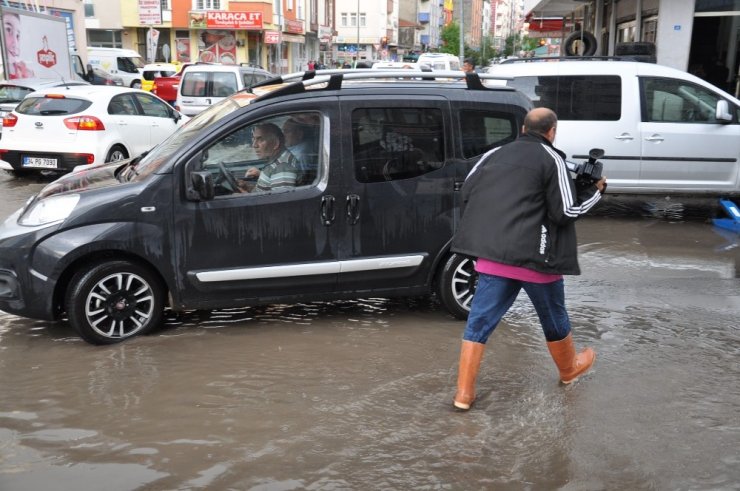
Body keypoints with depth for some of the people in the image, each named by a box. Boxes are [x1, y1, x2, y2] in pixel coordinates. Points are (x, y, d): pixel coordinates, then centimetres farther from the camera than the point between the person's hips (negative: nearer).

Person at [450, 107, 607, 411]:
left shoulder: (495, 155, 11)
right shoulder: (551, 159, -5)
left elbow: (466, 193, 12)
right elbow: (566, 212, -7)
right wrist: (595, 191, 8)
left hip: (492, 254, 4)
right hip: (533, 256, -4)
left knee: (479, 321, 6)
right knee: (554, 317, 19)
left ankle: (464, 393, 3)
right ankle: (569, 369, 43)